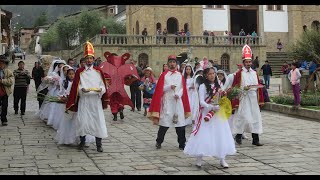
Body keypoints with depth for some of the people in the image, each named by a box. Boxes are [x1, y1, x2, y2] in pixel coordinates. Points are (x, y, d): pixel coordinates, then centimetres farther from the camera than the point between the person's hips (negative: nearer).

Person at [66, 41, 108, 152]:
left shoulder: (98, 72, 9)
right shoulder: (79, 72, 5)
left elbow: (103, 86, 9)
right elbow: (76, 87, 2)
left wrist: (100, 90, -13)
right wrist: (82, 90, -18)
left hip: (96, 100, 1)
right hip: (83, 101, -1)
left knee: (98, 120, -4)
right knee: (82, 120, -3)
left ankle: (99, 144, 2)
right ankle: (82, 142, 13)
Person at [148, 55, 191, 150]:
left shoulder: (180, 75, 11)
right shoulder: (164, 75, 3)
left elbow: (183, 88, 9)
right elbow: (160, 89, 0)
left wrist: (178, 94, -10)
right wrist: (169, 87, -15)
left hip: (178, 101, 3)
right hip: (166, 101, -2)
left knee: (180, 124, 0)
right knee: (164, 123, -3)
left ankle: (182, 144, 9)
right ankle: (159, 142, 13)